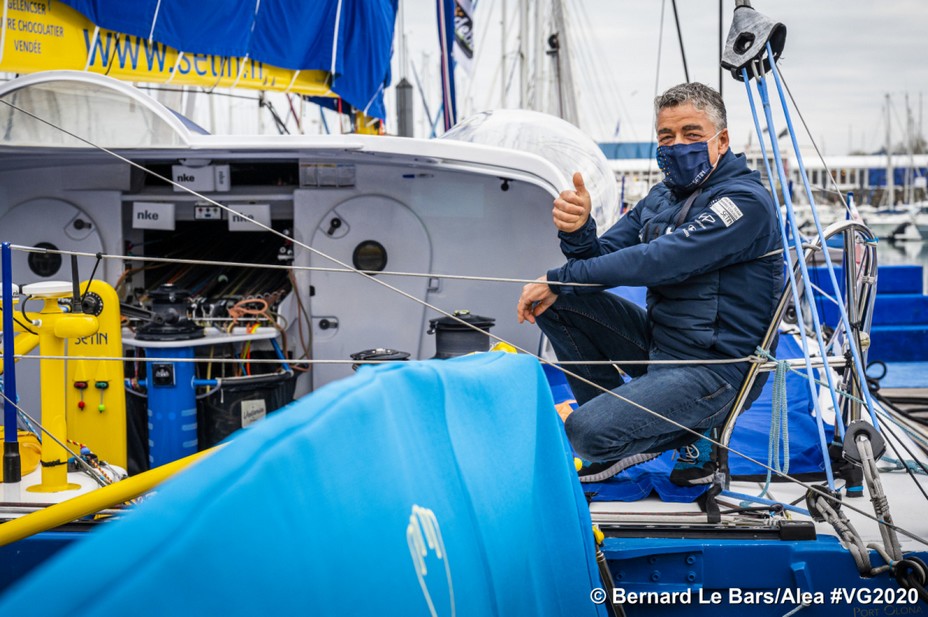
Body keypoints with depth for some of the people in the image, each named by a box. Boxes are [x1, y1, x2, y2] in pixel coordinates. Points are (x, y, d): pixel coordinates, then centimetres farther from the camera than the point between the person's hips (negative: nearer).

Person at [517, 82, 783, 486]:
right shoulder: (661, 198, 11)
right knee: (559, 300, -5)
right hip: (657, 343, 8)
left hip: (713, 369, -8)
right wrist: (576, 232, -22)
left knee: (587, 433, -24)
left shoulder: (745, 201, -15)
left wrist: (560, 280, -21)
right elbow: (603, 258, 3)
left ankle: (690, 435, 4)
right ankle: (614, 415, 4)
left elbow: (661, 260, -25)